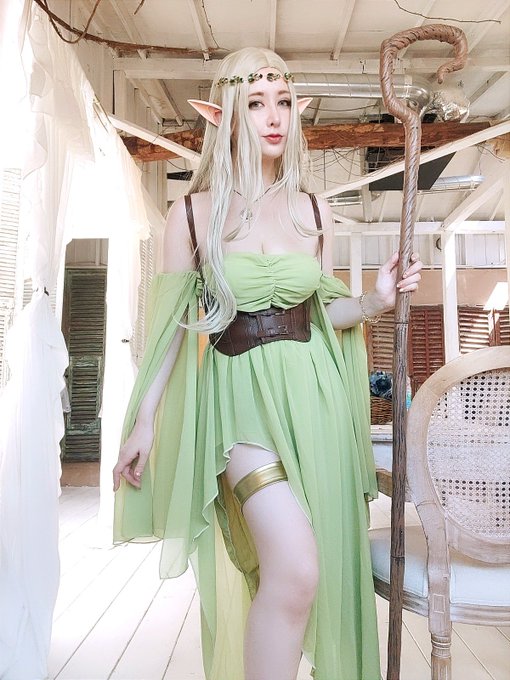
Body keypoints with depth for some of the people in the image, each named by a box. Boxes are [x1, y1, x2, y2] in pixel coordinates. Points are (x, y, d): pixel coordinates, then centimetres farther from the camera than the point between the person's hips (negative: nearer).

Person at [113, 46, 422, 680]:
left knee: (312, 568, 10)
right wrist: (143, 422, 0)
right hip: (242, 393, -3)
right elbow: (171, 324, 2)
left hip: (313, 393, 4)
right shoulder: (193, 212, 1)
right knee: (295, 568, -22)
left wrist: (377, 301, -2)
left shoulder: (313, 211, 9)